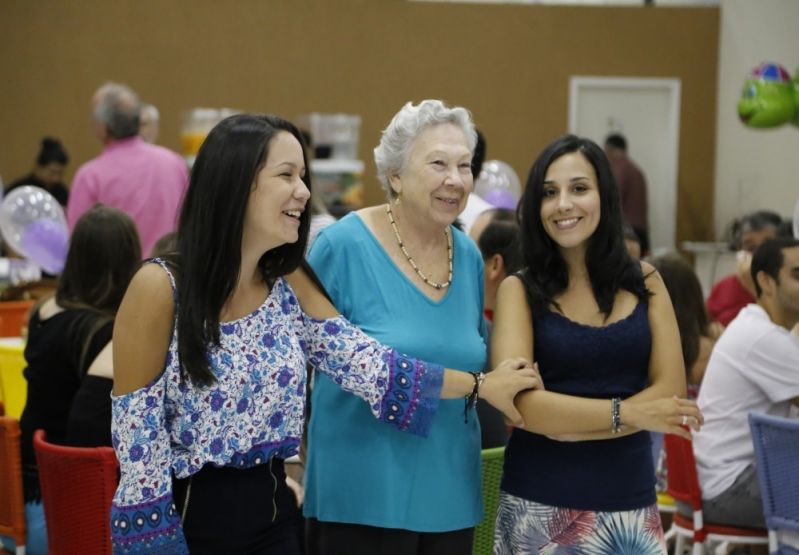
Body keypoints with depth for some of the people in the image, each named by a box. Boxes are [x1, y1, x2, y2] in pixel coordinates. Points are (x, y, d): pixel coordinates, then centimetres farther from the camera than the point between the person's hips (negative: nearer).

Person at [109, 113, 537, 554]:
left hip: (272, 517, 6)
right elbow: (139, 445, -15)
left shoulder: (291, 287, 5)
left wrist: (481, 385, -1)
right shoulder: (160, 287, -15)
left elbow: (368, 367, -1)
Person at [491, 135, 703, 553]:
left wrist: (565, 420, -14)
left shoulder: (644, 283, 5)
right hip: (540, 504, -2)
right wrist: (627, 413, -12)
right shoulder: (519, 290, -3)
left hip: (629, 502, 2)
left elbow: (670, 393, -3)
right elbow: (521, 403, -14)